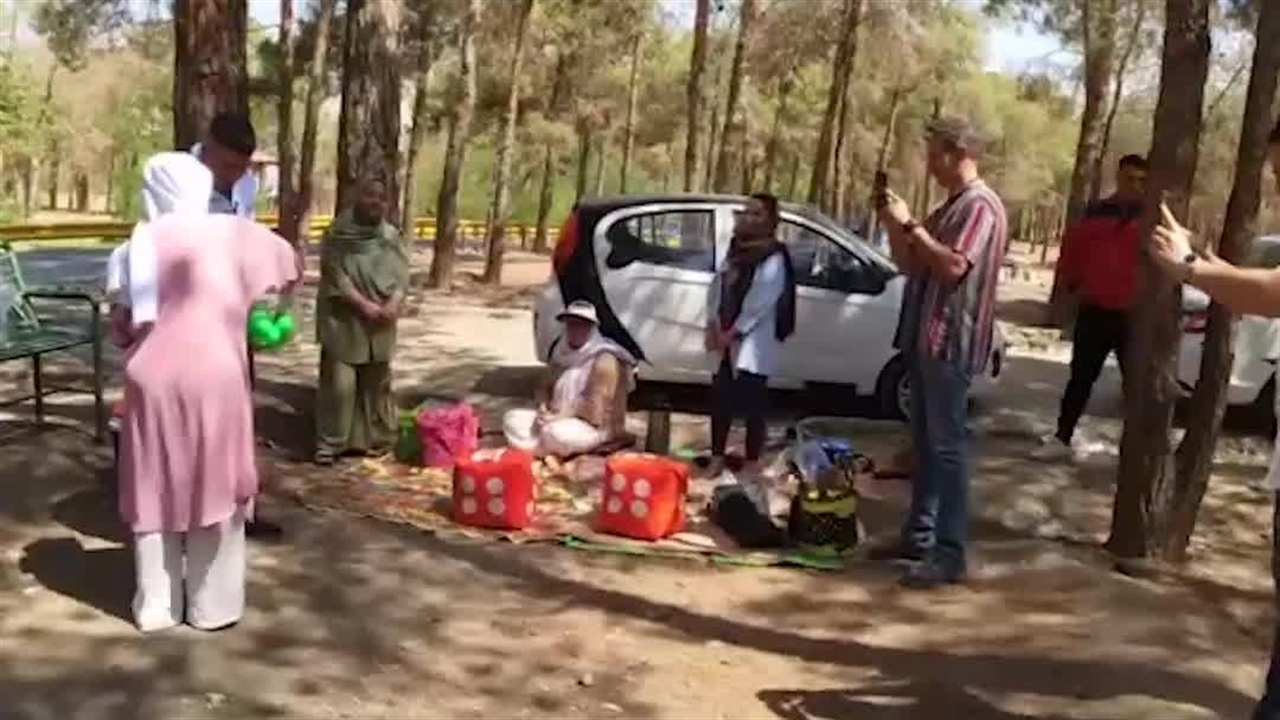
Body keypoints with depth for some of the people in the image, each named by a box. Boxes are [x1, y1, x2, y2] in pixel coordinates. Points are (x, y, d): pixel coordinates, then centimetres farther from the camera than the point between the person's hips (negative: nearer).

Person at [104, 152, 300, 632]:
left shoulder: (139, 245, 1)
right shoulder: (234, 234, 0)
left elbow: (121, 329, 3)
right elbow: (290, 270, 16)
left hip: (154, 383, 1)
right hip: (216, 381, -1)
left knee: (156, 492, 13)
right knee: (214, 488, 9)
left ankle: (157, 605, 20)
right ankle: (213, 605, 17)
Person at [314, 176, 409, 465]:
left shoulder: (390, 235, 5)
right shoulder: (338, 234, -4)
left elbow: (402, 274, 0)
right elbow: (334, 275, -12)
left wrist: (394, 303, -19)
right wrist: (364, 304, -20)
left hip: (380, 324, 4)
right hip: (343, 320, -3)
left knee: (376, 383, 9)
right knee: (340, 383, -7)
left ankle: (373, 438, 21)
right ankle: (329, 442, 3)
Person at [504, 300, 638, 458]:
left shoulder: (603, 360, -14)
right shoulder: (561, 352, 9)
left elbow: (595, 407, -20)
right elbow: (545, 387, 14)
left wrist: (561, 417, -21)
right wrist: (543, 410, -7)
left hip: (593, 426, -8)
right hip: (558, 419, 8)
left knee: (555, 433, -39)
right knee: (511, 419, -8)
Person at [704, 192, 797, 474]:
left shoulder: (774, 258, -10)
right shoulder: (736, 251, 13)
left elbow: (760, 303, -16)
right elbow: (717, 287, 12)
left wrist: (734, 332, -15)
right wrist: (713, 325, -1)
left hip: (753, 343, -7)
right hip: (726, 339, 7)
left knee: (753, 403, -3)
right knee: (720, 398, 10)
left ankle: (751, 465, 4)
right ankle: (717, 458, 22)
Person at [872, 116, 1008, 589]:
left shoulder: (981, 206, -11)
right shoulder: (947, 208, 19)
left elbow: (954, 266, -23)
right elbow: (910, 266, 20)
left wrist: (910, 224, -16)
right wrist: (893, 224, 6)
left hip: (952, 342, -10)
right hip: (925, 338, 10)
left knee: (947, 445, -10)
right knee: (924, 442, 13)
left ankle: (949, 554, -8)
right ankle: (920, 536, 20)